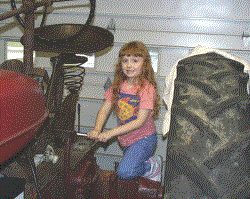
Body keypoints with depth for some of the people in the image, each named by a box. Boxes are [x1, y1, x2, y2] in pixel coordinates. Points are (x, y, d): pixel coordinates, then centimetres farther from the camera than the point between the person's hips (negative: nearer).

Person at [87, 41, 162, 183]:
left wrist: (111, 133, -27)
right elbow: (104, 110, 0)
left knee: (125, 172, -23)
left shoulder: (147, 88, -18)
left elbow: (140, 121, -22)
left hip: (144, 139, -6)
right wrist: (97, 130, -19)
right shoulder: (118, 86, 1)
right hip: (125, 140, 6)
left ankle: (153, 166, 2)